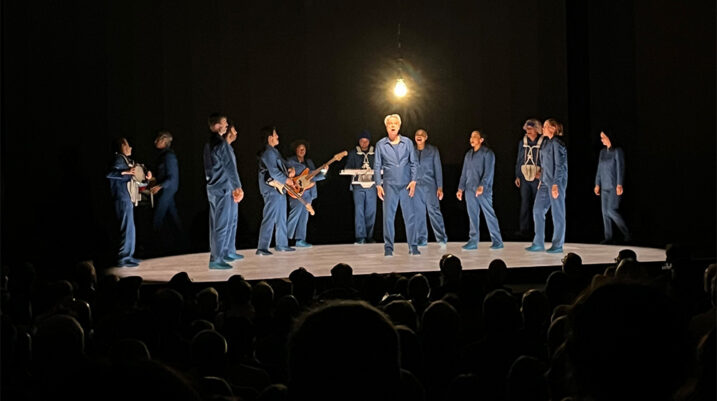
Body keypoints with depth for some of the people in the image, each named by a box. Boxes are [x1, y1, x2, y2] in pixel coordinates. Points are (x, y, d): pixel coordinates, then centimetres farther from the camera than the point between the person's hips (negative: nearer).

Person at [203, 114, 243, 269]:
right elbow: (230, 167, -15)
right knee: (221, 224, -6)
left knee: (216, 223, 15)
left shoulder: (208, 144, 13)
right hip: (222, 188, -9)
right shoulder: (221, 143, -15)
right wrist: (237, 187, -9)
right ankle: (216, 259, -6)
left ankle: (225, 252, 24)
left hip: (212, 188, 9)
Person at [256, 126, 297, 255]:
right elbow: (273, 172, -22)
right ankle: (262, 248, -9)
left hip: (279, 190, 11)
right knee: (269, 219, -10)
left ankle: (281, 245, 25)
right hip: (272, 190, -11)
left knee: (281, 219, 16)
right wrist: (287, 180, -12)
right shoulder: (268, 152, -16)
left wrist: (288, 170, 7)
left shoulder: (274, 151, 17)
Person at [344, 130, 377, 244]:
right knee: (359, 211, -8)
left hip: (371, 185, 1)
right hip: (358, 186, -1)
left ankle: (369, 237, 11)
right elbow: (348, 168, 9)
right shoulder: (353, 153, 9)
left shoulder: (375, 153, 11)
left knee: (371, 212, 2)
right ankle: (360, 237, -9)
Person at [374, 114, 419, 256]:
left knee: (410, 215, 0)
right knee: (388, 216, -1)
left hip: (406, 185, 0)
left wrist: (413, 181, -2)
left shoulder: (407, 142, 6)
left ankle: (413, 246, 6)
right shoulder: (381, 144, 5)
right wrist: (378, 185, -1)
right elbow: (377, 166, 7)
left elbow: (414, 163, 8)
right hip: (389, 185, 0)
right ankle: (388, 247, 6)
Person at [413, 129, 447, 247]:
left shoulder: (433, 150, 6)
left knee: (433, 210, -10)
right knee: (418, 212, 2)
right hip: (416, 186, 2)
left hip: (429, 185, -2)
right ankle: (421, 239, 8)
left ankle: (441, 238, -9)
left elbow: (438, 168, 4)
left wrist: (440, 187, -3)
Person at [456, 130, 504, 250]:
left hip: (484, 190, -6)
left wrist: (482, 186, -24)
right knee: (473, 216, 5)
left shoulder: (487, 153, -3)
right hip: (470, 190, 6)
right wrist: (461, 188, 13)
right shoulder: (468, 154, 17)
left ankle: (497, 241, 2)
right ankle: (473, 241, 7)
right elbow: (464, 172, 20)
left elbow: (488, 171, -13)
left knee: (489, 215, -4)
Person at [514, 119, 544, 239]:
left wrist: (542, 172, -13)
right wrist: (517, 176, 11)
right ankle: (524, 229, -5)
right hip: (525, 177, 2)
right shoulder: (522, 143, 9)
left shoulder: (543, 143, -2)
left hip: (538, 178, -2)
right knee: (525, 203, -5)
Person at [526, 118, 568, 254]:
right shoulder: (546, 142, 15)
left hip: (556, 181, -9)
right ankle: (538, 243, 11)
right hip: (545, 181, 9)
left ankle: (558, 245, 6)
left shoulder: (557, 143, -12)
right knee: (538, 210, 6)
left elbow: (559, 165, -16)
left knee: (557, 213, -1)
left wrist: (555, 184, -20)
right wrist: (541, 180, 17)